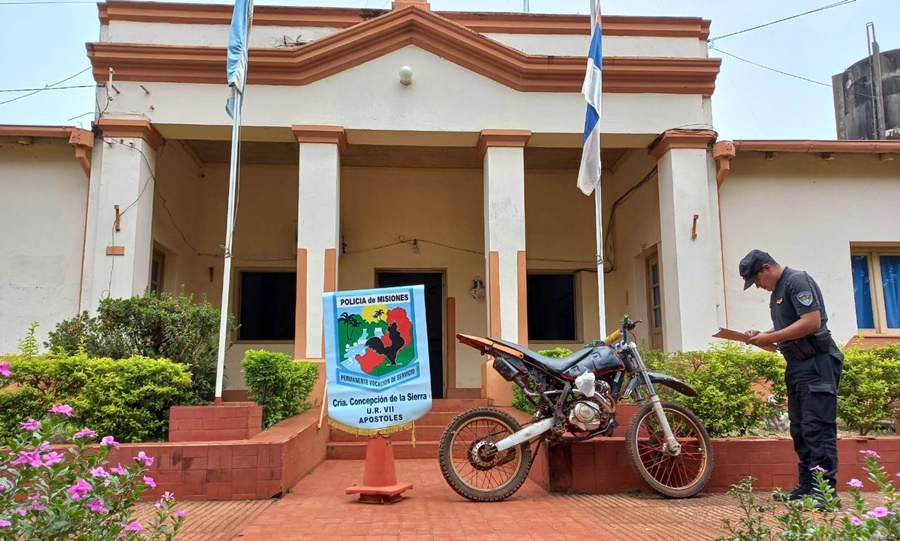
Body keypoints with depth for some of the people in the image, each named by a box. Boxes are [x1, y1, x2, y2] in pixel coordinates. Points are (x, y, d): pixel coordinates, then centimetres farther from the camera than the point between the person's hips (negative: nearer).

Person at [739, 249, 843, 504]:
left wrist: (769, 338, -17)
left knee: (818, 428, -10)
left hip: (817, 363, -10)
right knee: (800, 430, 10)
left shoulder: (797, 281, -11)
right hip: (797, 366, 10)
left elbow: (812, 322, -21)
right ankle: (807, 486, 15)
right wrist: (762, 336, 5)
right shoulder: (778, 290, 18)